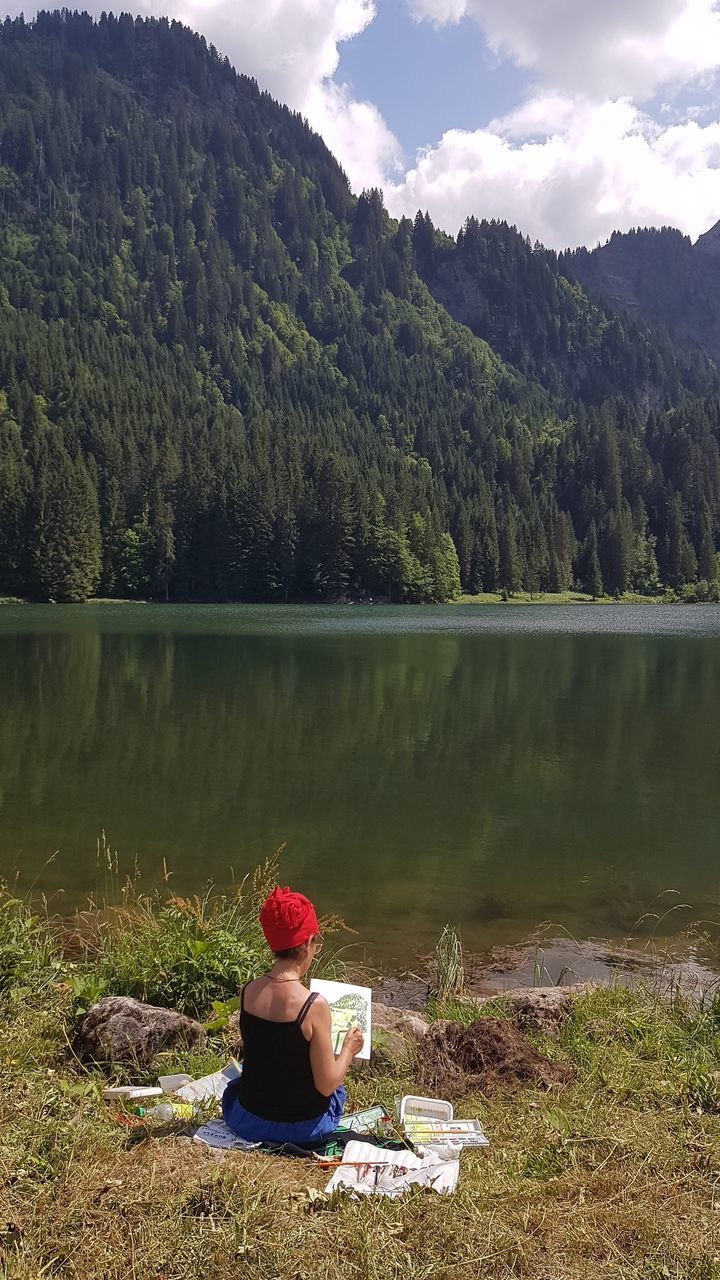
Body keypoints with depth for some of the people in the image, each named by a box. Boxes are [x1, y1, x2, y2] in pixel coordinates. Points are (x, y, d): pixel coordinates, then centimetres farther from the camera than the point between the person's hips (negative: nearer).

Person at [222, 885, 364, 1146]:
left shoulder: (248, 991, -11)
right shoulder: (314, 1006, -26)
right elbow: (326, 1085, -18)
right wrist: (348, 1049, 1)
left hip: (249, 1123, 4)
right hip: (302, 1127, -3)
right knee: (337, 1089, 31)